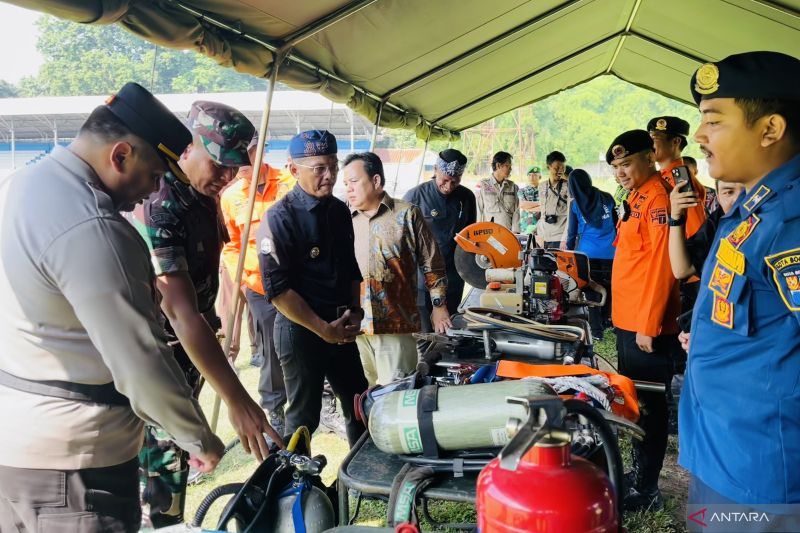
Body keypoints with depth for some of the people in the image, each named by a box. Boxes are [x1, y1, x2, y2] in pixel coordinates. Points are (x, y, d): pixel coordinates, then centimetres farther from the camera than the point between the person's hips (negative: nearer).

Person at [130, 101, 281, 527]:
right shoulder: (156, 207, -27)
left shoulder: (205, 194, 1)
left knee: (177, 458, 21)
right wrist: (236, 400, -37)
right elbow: (180, 311, -34)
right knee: (163, 468, -1)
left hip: (191, 348, 8)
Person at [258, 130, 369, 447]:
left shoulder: (340, 211, 6)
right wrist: (323, 329, -18)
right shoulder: (279, 219, -16)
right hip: (300, 330, -6)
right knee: (304, 415, 8)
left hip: (341, 328, 7)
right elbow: (278, 290, -19)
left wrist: (355, 312, 2)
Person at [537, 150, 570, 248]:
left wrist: (565, 240, -14)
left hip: (559, 239, -4)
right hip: (545, 239, 4)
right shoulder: (542, 187, 12)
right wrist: (539, 235, 12)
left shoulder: (568, 187, -3)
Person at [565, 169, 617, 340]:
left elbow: (572, 232, 4)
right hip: (610, 252, 2)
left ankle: (596, 329, 7)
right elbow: (616, 224, 10)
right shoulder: (607, 198, 4)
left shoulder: (575, 204, -1)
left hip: (588, 252, -2)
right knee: (608, 287, 15)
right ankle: (604, 321, 25)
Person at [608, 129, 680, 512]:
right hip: (629, 321, 10)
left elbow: (660, 266, -20)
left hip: (646, 326, -10)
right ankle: (637, 473, 34)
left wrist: (648, 326, -20)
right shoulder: (638, 198, 14)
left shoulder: (658, 198, -15)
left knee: (647, 406, 2)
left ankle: (646, 491, 15)